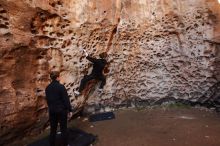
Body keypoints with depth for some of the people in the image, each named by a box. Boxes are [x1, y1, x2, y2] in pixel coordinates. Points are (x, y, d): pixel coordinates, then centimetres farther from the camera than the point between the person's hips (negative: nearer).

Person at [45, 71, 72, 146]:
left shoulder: (47, 88, 2)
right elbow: (66, 99, -16)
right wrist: (69, 110, -7)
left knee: (53, 129, 17)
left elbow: (47, 99, 11)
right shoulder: (61, 87, -18)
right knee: (63, 129, 9)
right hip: (61, 110, -6)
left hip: (52, 111, 6)